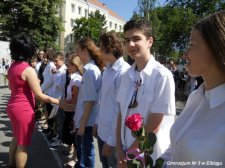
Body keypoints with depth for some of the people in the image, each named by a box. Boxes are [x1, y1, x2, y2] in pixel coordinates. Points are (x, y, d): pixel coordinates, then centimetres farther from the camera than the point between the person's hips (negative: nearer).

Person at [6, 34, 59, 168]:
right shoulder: (28, 69, -21)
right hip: (24, 109, -9)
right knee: (23, 143, 6)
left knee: (17, 137, 27)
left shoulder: (13, 67, 5)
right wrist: (57, 101, -14)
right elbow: (39, 95, -21)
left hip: (13, 106, 9)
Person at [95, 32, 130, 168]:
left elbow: (121, 109, -21)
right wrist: (98, 122, 12)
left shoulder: (123, 72, -21)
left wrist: (112, 141, -18)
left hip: (114, 135, -7)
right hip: (102, 130, 7)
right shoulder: (107, 69, 5)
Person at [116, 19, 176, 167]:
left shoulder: (162, 76, -19)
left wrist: (130, 153, -10)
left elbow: (154, 125, -17)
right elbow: (122, 113, 3)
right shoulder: (127, 76, -1)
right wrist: (120, 149, -3)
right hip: (127, 152, 5)